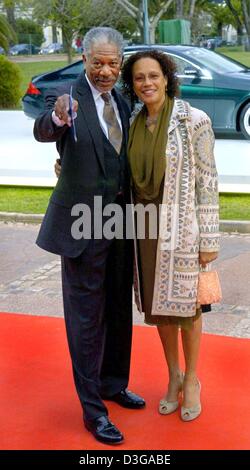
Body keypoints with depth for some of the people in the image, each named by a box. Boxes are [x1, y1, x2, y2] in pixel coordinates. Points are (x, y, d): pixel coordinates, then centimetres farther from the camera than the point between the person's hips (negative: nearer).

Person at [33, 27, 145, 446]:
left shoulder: (122, 104, 8)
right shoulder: (67, 97, -13)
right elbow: (42, 132, -34)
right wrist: (57, 118, -55)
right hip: (84, 224, -7)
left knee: (118, 311, 20)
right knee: (87, 317, 3)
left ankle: (114, 384, 40)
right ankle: (92, 408, 16)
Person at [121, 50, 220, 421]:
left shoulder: (194, 120, -12)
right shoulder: (134, 124, 4)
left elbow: (207, 181, -11)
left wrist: (209, 239, -12)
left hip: (181, 225, -5)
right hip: (146, 224, 5)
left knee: (184, 303, 7)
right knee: (158, 303, 13)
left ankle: (191, 380, 28)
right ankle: (173, 377, 32)